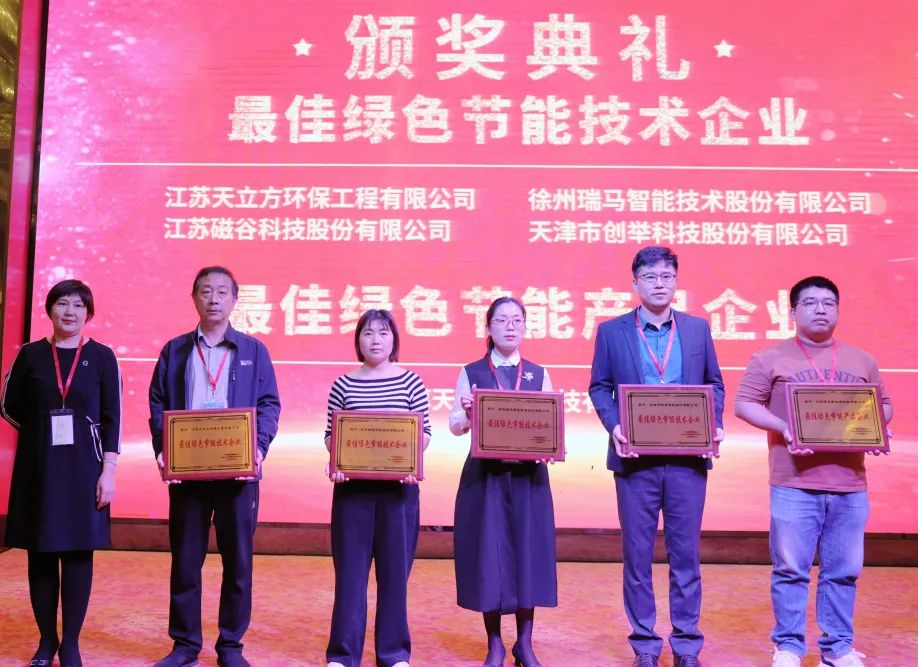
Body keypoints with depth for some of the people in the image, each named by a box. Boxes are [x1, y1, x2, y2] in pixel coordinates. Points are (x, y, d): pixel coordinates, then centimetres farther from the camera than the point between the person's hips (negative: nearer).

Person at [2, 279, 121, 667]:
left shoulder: (102, 357, 0)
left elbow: (112, 418, -3)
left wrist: (108, 470, -9)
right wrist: (43, 430, 2)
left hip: (84, 465, -1)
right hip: (38, 464, 1)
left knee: (78, 553, 1)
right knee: (40, 553, 6)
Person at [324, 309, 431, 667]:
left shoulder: (410, 381, 1)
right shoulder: (343, 384, 3)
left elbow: (425, 432, 2)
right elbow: (331, 434, 6)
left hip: (399, 485, 0)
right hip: (352, 484, 0)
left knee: (395, 567, 7)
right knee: (350, 567, 5)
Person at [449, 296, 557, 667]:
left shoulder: (539, 374, 9)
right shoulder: (471, 372, 3)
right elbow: (455, 426, 0)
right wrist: (467, 413, -21)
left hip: (529, 475, 2)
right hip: (485, 474, -1)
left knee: (528, 552, 4)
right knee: (489, 553, 1)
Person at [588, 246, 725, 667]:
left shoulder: (698, 328, 9)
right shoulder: (611, 331, 4)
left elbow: (714, 384, 12)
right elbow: (599, 387, 5)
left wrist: (715, 423, -5)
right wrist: (614, 427, -11)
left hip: (688, 457, 1)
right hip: (636, 457, -1)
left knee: (685, 552, 7)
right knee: (637, 553, 6)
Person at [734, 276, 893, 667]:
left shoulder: (862, 361, 14)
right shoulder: (771, 359, 3)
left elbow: (883, 404, 19)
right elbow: (744, 404, 0)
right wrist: (784, 428, -15)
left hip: (850, 484, 3)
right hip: (794, 484, -3)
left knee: (844, 571, 8)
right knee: (791, 569, 2)